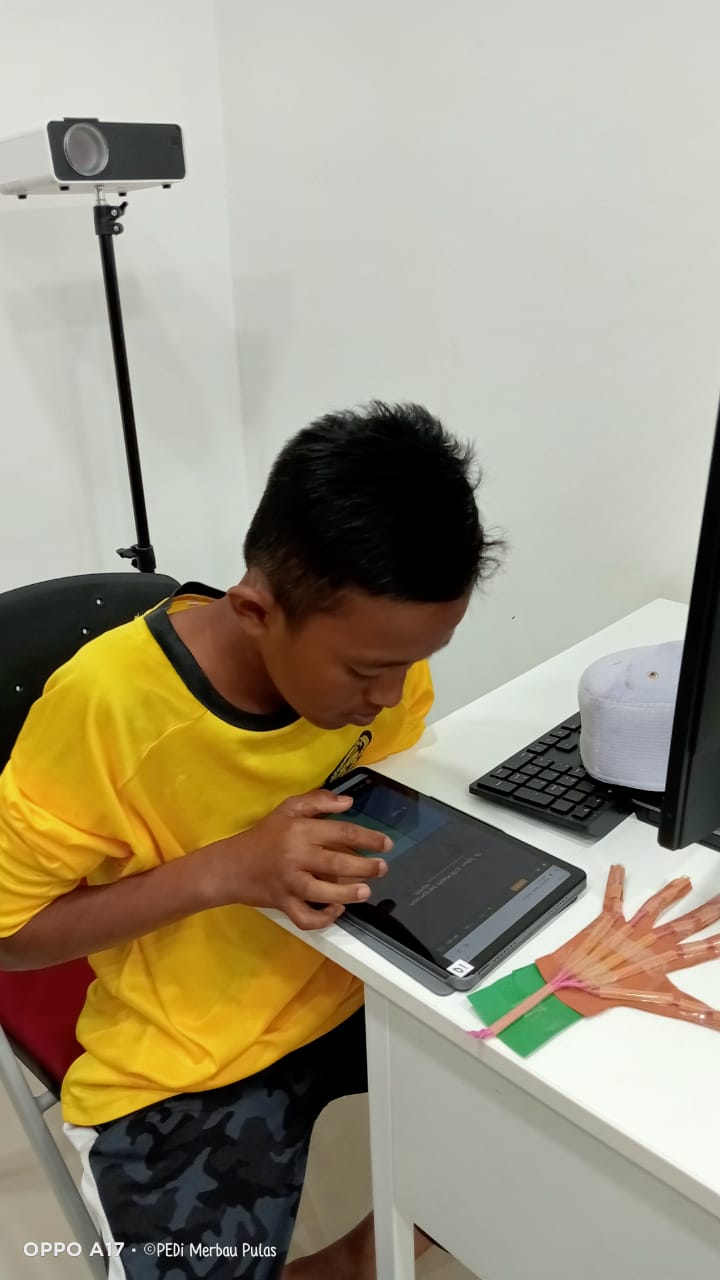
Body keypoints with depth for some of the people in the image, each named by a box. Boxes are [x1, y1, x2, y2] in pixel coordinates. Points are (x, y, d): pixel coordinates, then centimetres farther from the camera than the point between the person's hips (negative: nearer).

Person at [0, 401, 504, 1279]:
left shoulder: (379, 656, -13)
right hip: (185, 1060, -3)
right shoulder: (107, 704, -27)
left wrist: (356, 863, -17)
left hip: (360, 983, 4)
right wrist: (226, 869, -29)